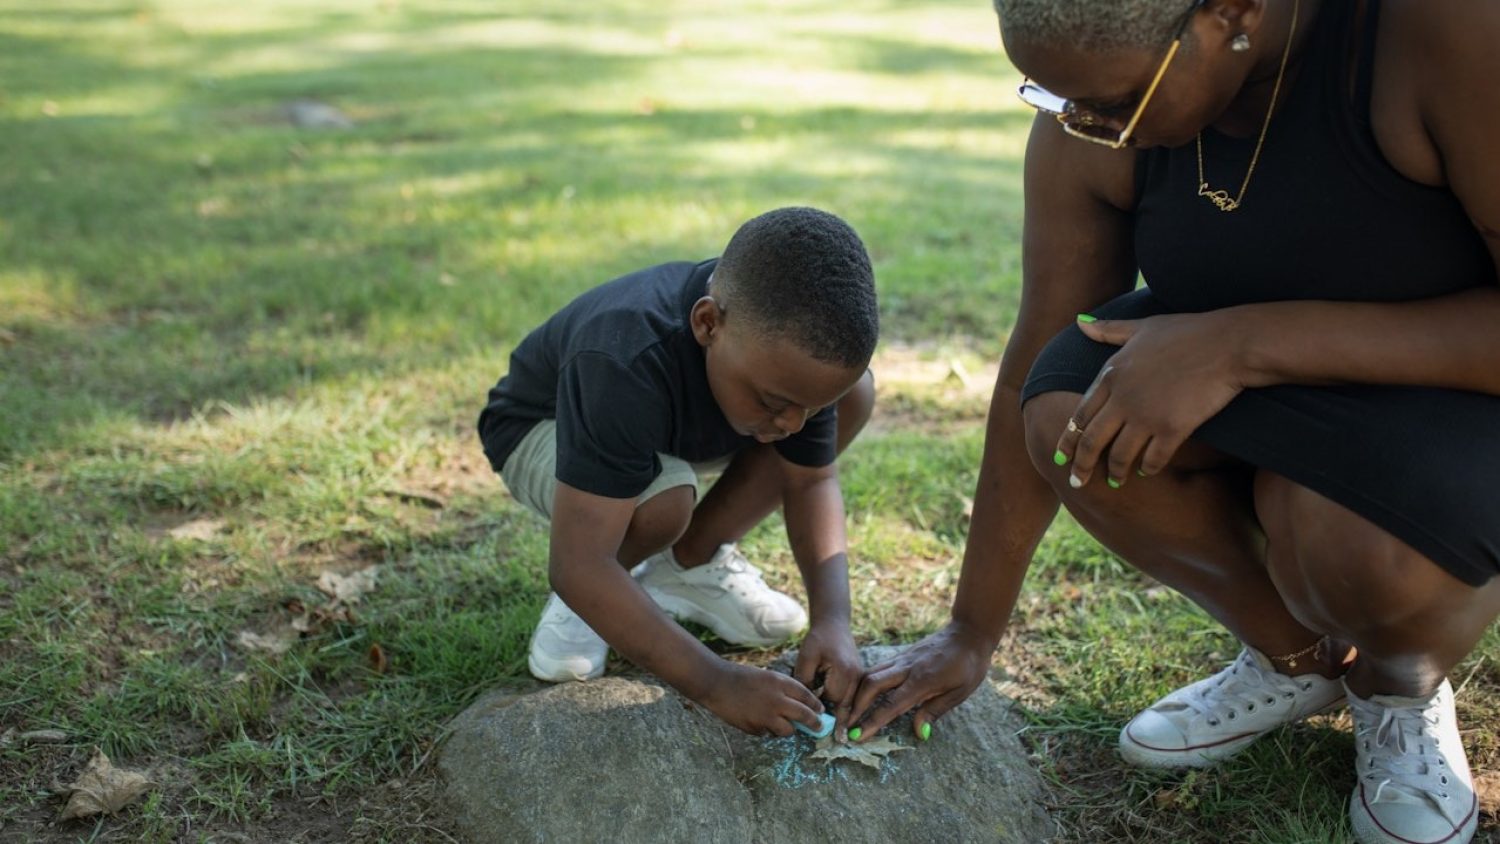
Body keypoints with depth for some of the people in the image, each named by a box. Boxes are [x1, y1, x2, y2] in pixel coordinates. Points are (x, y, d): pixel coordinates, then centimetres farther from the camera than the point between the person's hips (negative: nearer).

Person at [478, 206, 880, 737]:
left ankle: (692, 563, -1)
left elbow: (812, 480, -13)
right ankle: (590, 600, -4)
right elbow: (577, 566, -45)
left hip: (673, 426, 6)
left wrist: (832, 620, -28)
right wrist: (717, 683, -48)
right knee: (662, 502, -40)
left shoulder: (792, 348, -26)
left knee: (855, 394, -14)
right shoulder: (623, 364, -43)